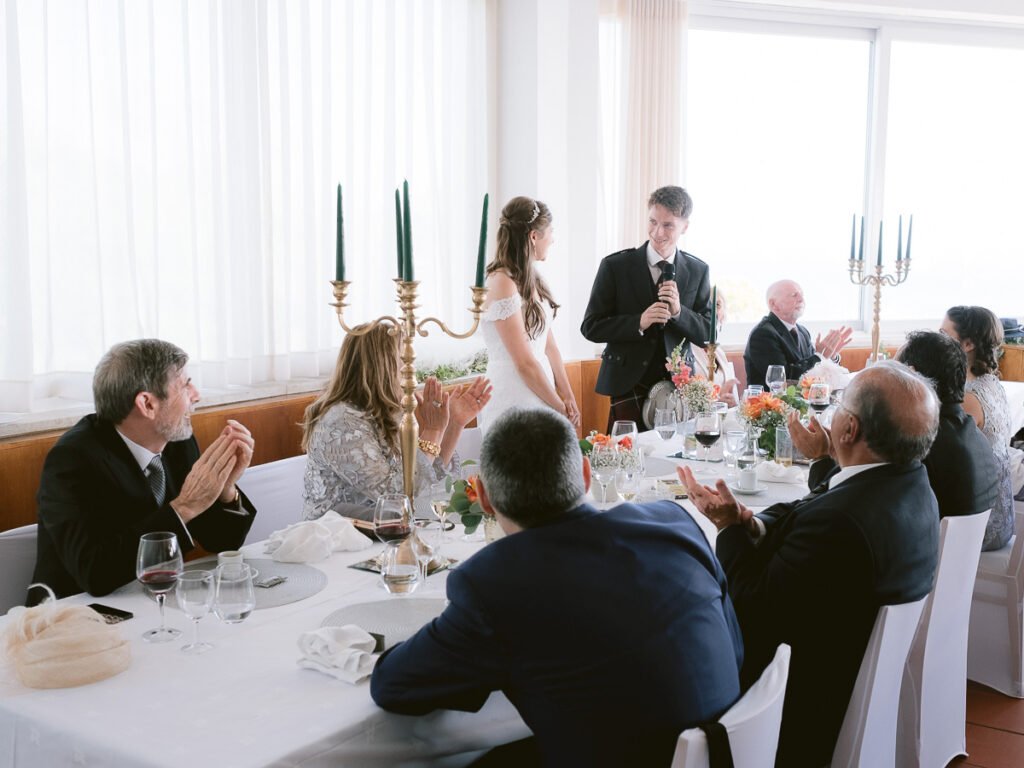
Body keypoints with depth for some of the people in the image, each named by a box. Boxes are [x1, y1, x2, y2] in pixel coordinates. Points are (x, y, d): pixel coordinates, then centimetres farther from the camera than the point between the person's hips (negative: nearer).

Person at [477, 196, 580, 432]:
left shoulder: (531, 280, 9)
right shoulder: (502, 283, -17)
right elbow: (525, 363, -16)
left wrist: (569, 399, 7)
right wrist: (560, 407, -7)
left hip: (539, 397, 8)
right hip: (514, 401, -8)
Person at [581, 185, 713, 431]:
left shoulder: (698, 271, 5)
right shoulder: (615, 266, -2)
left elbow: (708, 336, 5)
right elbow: (591, 327, -3)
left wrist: (679, 312, -14)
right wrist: (638, 322, -18)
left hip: (678, 384, 2)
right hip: (629, 384, -2)